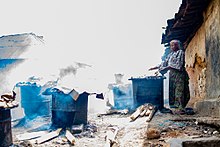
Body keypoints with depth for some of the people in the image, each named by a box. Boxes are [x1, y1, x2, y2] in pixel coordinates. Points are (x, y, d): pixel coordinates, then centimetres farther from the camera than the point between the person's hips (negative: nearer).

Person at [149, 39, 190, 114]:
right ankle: (176, 106, 9)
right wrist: (156, 67, 12)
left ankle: (180, 108, -12)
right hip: (172, 74, 8)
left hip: (179, 73, -8)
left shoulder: (180, 52, -1)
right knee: (172, 90, 5)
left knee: (179, 90, -11)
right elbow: (165, 62, 20)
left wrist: (168, 67, -20)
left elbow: (179, 63, -13)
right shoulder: (170, 54, 20)